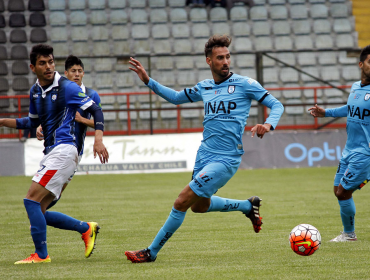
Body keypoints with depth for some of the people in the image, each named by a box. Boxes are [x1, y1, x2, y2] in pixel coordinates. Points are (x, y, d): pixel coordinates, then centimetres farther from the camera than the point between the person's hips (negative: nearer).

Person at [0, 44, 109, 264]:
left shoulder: (66, 87, -9)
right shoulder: (35, 91, 14)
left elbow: (95, 110, -9)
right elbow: (33, 122, 29)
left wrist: (98, 139, -24)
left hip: (64, 149, -8)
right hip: (51, 153, 8)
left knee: (32, 200, -14)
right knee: (39, 209, 6)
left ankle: (41, 255, -8)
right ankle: (87, 229, 18)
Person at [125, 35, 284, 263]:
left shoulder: (244, 84, -6)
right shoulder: (204, 87, 11)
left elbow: (277, 105, -3)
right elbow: (176, 97, 28)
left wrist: (268, 125, -24)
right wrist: (148, 81, 17)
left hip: (226, 159, -8)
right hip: (204, 155, 8)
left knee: (182, 202, -13)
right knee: (199, 206, 22)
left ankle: (151, 252, -2)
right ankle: (249, 205, 41)